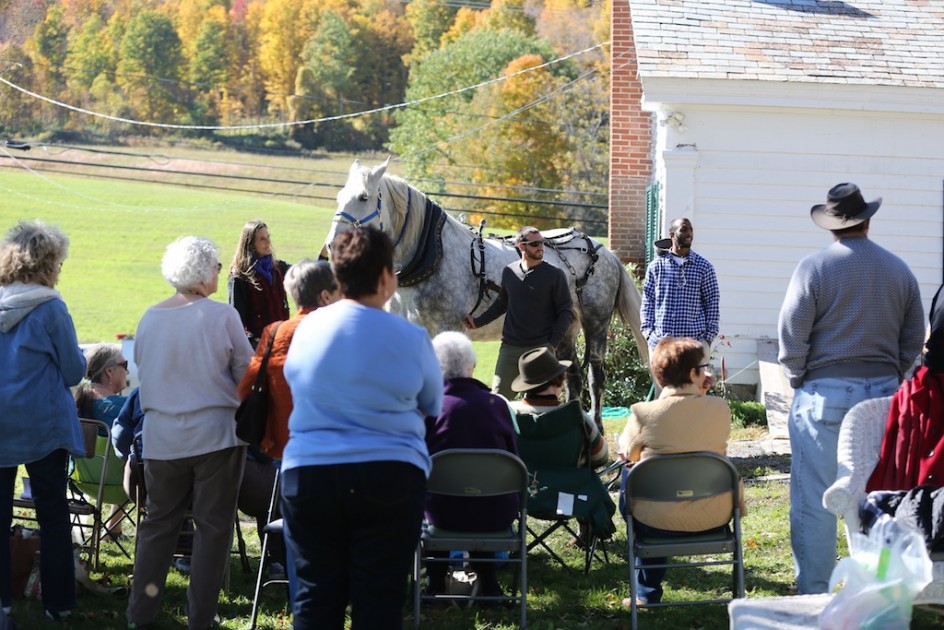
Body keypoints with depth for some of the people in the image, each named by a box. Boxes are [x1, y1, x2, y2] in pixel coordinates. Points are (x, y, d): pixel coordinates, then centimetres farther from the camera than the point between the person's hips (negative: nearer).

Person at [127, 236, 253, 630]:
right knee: (213, 526, 6)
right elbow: (246, 373, -5)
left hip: (162, 438, 4)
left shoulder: (150, 318, -1)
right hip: (215, 434, -4)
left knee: (158, 523, 14)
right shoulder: (222, 316, -12)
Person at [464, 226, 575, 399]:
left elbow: (566, 312, -4)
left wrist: (553, 344, -12)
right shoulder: (509, 272, 5)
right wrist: (478, 322, 14)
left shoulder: (554, 275, -5)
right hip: (509, 348, 3)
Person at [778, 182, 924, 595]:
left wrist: (798, 382, 6)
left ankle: (813, 594, 2)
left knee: (814, 501, 0)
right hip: (883, 391, 4)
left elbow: (791, 337, -8)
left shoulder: (814, 268, -8)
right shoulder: (899, 270, 6)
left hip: (825, 392, -4)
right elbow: (914, 341, 12)